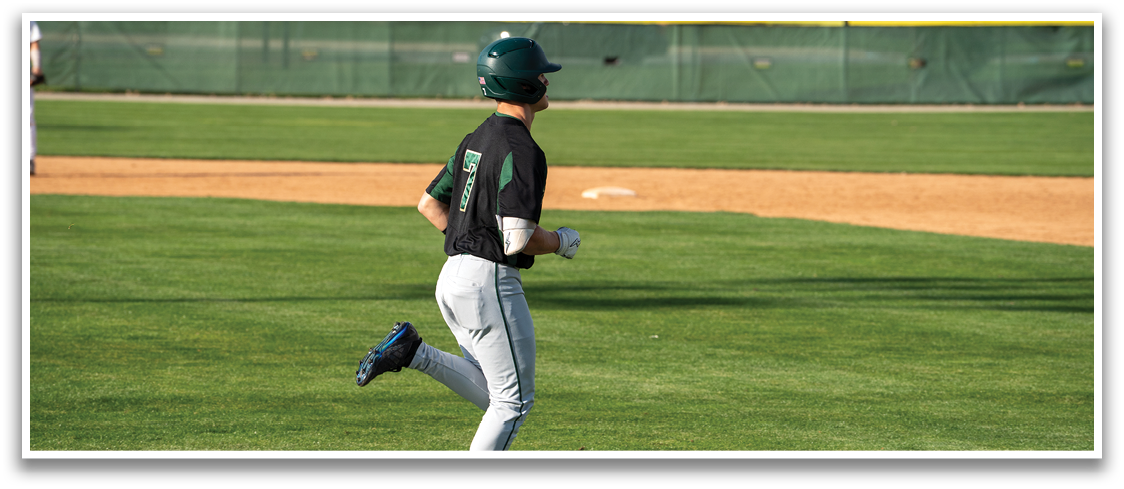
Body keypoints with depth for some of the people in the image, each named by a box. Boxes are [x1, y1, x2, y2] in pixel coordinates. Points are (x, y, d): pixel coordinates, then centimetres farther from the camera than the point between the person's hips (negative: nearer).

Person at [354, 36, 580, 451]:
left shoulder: (477, 140, 12)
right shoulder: (521, 151, -17)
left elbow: (429, 204, 20)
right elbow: (518, 240, -24)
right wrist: (561, 241, -5)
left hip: (453, 277, 9)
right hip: (491, 282, -9)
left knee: (496, 396, 17)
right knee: (514, 401, 1)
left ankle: (413, 352, 2)